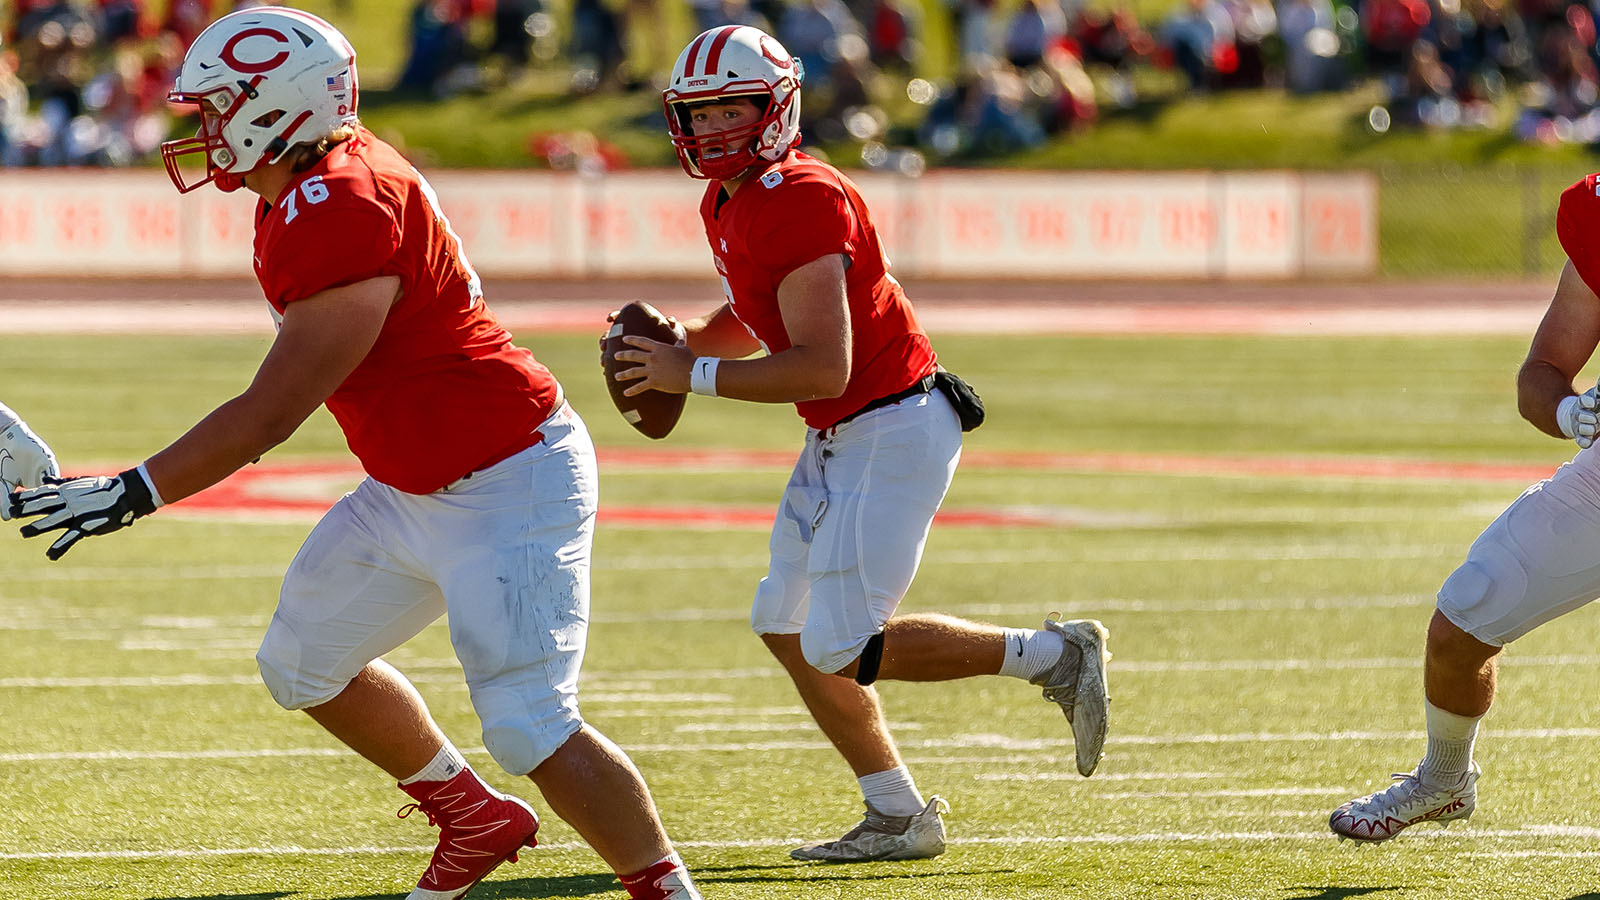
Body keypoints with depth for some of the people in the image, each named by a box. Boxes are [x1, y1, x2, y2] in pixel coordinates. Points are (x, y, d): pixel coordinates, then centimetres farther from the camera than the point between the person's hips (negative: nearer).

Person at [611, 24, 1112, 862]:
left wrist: (695, 376, -21)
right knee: (786, 626, 12)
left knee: (840, 649, -11)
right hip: (842, 439, 10)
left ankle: (1055, 655, 0)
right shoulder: (728, 205, 9)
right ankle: (898, 817, 20)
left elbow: (824, 367, -26)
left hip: (894, 430, -10)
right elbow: (753, 319, 26)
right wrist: (681, 337, 6)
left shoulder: (800, 202, -22)